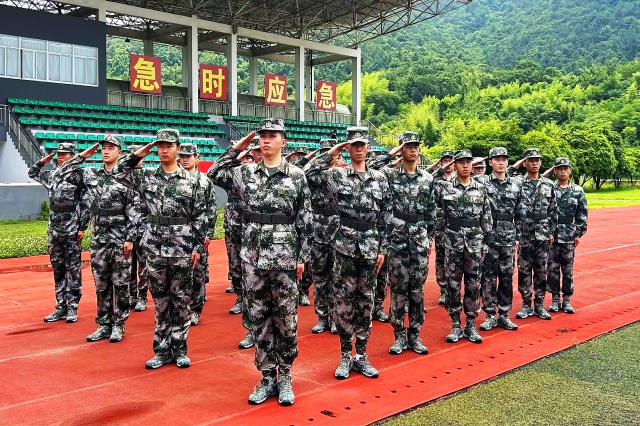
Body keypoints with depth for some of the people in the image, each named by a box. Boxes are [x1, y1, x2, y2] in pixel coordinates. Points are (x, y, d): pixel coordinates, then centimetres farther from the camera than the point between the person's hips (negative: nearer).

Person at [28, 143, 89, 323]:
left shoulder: (79, 176, -7)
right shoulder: (52, 175, 10)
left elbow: (86, 204, -9)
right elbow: (33, 173, 26)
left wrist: (82, 228, -13)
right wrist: (44, 160, 9)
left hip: (72, 231, -6)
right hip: (54, 230, 6)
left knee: (73, 270, 1)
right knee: (58, 269, 10)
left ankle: (72, 308, 8)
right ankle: (60, 307, 17)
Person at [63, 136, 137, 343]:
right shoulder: (91, 174, 7)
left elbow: (133, 210, -9)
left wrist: (130, 238, -13)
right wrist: (82, 156, 5)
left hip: (120, 239, -4)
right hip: (98, 238, 5)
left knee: (120, 284, 4)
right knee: (101, 284, 11)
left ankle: (118, 326, 14)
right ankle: (104, 325, 21)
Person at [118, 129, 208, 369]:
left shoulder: (191, 181, 0)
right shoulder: (147, 177, 6)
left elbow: (200, 216, 0)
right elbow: (121, 173, 13)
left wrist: (198, 246, -5)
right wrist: (138, 155, 4)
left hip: (182, 249, -2)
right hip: (155, 248, 2)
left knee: (181, 301, 6)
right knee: (161, 302, 10)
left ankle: (179, 350, 17)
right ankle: (162, 350, 19)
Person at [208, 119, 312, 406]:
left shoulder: (296, 176, 0)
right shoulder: (245, 173, 7)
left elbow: (305, 221, 2)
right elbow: (214, 173, 13)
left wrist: (302, 257, -1)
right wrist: (237, 148, 7)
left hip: (284, 258, -2)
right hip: (252, 258, 3)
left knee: (286, 320, 5)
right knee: (258, 319, 8)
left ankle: (285, 377, 19)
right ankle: (267, 377, 20)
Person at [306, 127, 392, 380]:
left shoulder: (380, 178, 6)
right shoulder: (337, 175, 1)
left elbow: (386, 217, 7)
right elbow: (309, 173, -8)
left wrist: (382, 249, 4)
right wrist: (330, 154, -5)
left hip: (370, 247, 2)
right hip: (345, 245, -2)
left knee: (365, 301, 9)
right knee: (343, 300, 2)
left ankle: (361, 355, 19)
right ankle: (345, 356, 13)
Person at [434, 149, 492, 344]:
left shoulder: (481, 189, 7)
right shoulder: (444, 187, 0)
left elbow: (487, 218, 8)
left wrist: (486, 243, 5)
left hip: (475, 243, 2)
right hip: (453, 243, -2)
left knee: (473, 285, 6)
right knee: (453, 285, 4)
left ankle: (471, 325, 16)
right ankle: (455, 326, 13)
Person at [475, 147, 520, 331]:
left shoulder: (516, 184, 8)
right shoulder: (481, 181, -2)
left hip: (508, 239, 3)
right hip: (488, 237, -3)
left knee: (507, 278, 9)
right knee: (488, 278, 2)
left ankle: (504, 315, 19)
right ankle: (490, 316, 12)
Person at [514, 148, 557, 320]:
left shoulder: (548, 185, 6)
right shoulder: (517, 184, -4)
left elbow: (553, 211, 10)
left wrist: (552, 232, 5)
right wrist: (513, 233, -8)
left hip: (543, 236, 3)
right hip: (524, 235, -2)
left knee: (541, 271, 8)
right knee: (524, 271, 4)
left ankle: (539, 305, 17)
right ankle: (526, 305, 14)